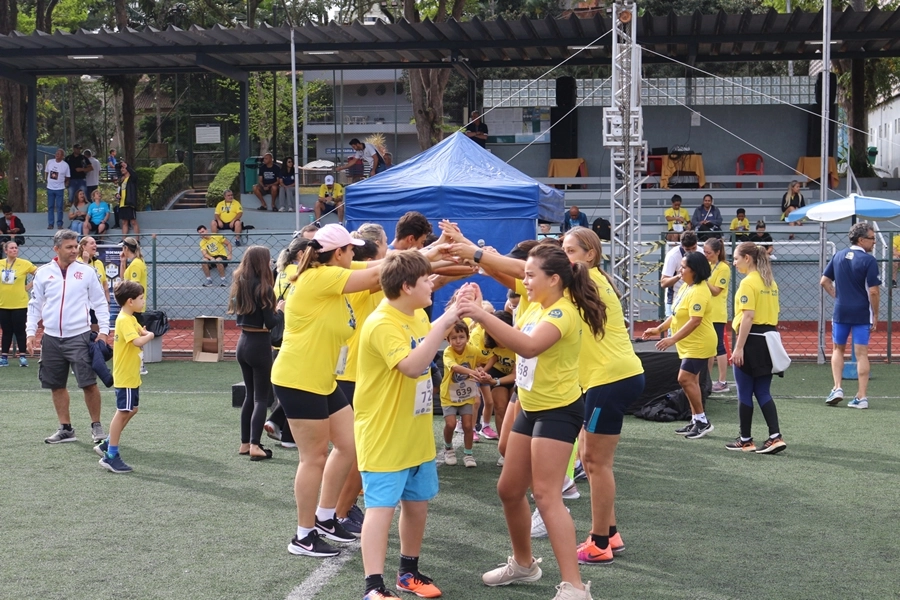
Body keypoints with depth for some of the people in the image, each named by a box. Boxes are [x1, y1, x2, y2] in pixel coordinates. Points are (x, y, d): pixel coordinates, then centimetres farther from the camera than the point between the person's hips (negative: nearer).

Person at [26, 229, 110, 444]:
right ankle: (66, 429, 20)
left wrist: (103, 330, -4)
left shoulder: (86, 272, 0)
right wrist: (30, 332, 4)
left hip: (79, 336, -3)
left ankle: (96, 426, 8)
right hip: (52, 338, 3)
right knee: (57, 385, 8)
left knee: (89, 383, -7)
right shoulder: (43, 273, 5)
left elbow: (100, 303, 4)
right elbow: (35, 305, 11)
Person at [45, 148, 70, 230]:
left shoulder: (65, 165, -5)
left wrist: (65, 185, -3)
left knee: (59, 207, -1)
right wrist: (46, 179, 7)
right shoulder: (50, 162, 2)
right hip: (50, 188, 3)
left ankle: (59, 224, 6)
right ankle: (50, 224, 12)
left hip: (60, 189, -3)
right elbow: (46, 172, 14)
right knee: (50, 207, 7)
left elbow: (67, 177, 2)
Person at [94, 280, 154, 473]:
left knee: (131, 410, 19)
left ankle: (107, 444, 27)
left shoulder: (131, 319, 13)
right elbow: (138, 341, -32)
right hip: (125, 376, -10)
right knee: (123, 412, -5)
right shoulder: (124, 320, -21)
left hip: (131, 375, 10)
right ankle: (111, 456, 1)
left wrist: (145, 332, -7)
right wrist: (150, 335, -14)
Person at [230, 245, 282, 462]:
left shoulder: (241, 286, 6)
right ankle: (255, 446, -7)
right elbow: (270, 322, -17)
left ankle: (245, 443, 20)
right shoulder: (263, 288, -15)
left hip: (243, 342, 7)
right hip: (259, 344, -7)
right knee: (261, 397, -1)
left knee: (249, 394, 16)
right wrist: (280, 309, 1)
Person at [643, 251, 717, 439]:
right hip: (689, 344, 10)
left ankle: (702, 421, -4)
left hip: (699, 344, -10)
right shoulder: (686, 287, 8)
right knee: (691, 381, 13)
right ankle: (696, 421, 21)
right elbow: (677, 314, 18)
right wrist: (659, 329, 15)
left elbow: (695, 320, -30)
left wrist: (673, 339, -32)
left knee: (685, 379, -14)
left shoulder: (698, 291, -22)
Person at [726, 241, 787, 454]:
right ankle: (775, 437, 2)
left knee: (745, 393, 3)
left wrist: (739, 347, -20)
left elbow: (748, 316, -20)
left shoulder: (748, 283, -13)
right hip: (768, 339, 8)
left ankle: (745, 440, 12)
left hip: (751, 340, -8)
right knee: (763, 392, 11)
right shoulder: (770, 282, 13)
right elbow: (773, 313, 16)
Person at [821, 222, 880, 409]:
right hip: (862, 313, -4)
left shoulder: (838, 256, 6)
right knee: (862, 354, 2)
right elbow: (873, 291, -14)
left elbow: (824, 281, 10)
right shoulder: (868, 260, -12)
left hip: (841, 311, 4)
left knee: (838, 349, 19)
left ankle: (837, 388, 7)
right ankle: (862, 397, 3)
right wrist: (875, 315, -4)